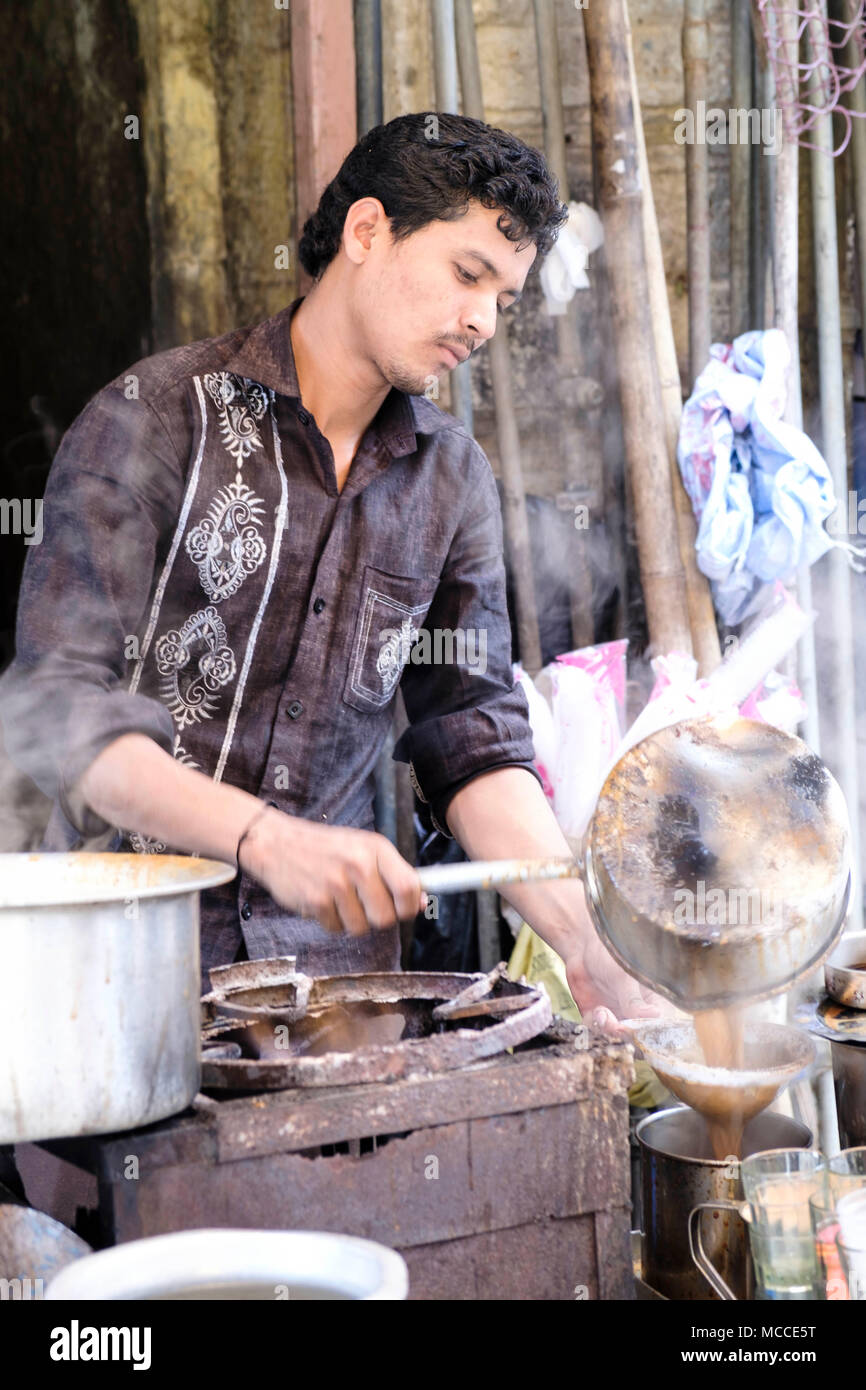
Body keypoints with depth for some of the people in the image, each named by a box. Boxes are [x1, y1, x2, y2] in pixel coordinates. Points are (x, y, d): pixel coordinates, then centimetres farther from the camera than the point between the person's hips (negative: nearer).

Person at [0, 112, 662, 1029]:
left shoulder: (454, 483, 8)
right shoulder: (155, 417, -7)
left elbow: (474, 742, 8)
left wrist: (588, 949, -6)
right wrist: (269, 838, -27)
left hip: (332, 953, 4)